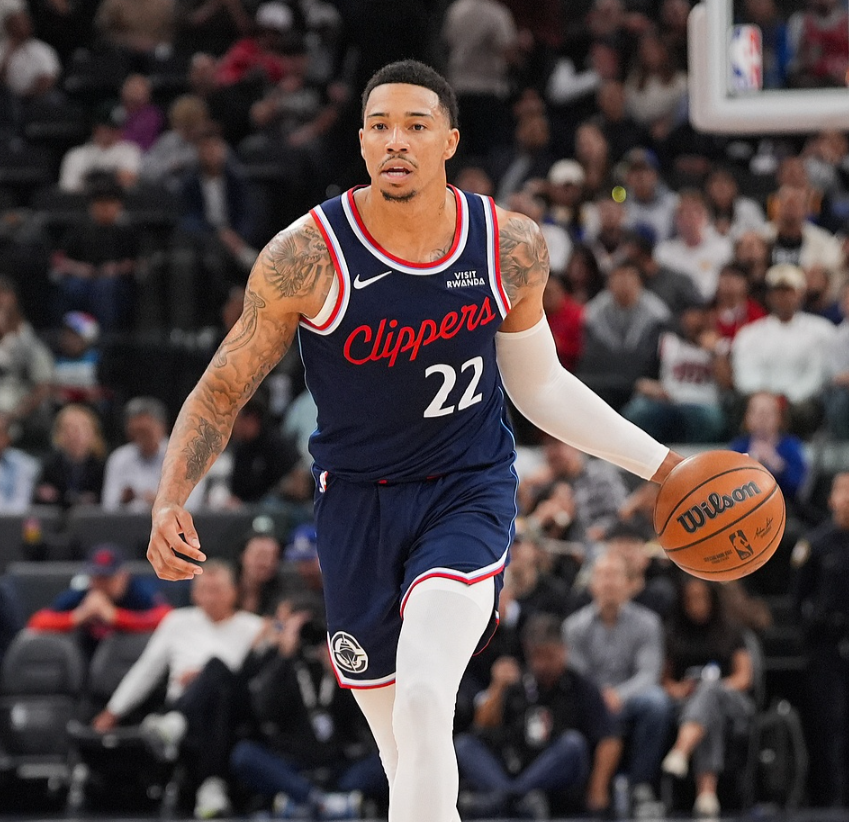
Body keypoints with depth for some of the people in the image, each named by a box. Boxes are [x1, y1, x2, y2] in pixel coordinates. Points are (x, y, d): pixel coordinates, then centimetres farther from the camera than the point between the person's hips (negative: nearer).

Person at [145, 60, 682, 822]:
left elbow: (540, 386, 10)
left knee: (424, 697, -28)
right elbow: (221, 392, -4)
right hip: (358, 500, 1)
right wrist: (170, 501, -19)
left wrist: (660, 464, 8)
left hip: (469, 492, -1)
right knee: (408, 759, 8)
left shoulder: (511, 247, -6)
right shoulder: (308, 255, -14)